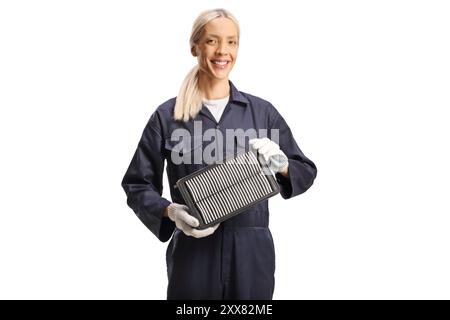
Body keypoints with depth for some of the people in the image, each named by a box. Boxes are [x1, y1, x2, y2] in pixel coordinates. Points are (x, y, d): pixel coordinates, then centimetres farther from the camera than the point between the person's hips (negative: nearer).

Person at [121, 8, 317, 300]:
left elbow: (306, 172, 8)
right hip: (192, 252, -1)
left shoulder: (262, 111, 4)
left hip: (252, 252, 2)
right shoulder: (167, 116, -1)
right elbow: (137, 185, 3)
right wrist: (169, 211, -16)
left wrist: (280, 164, -14)